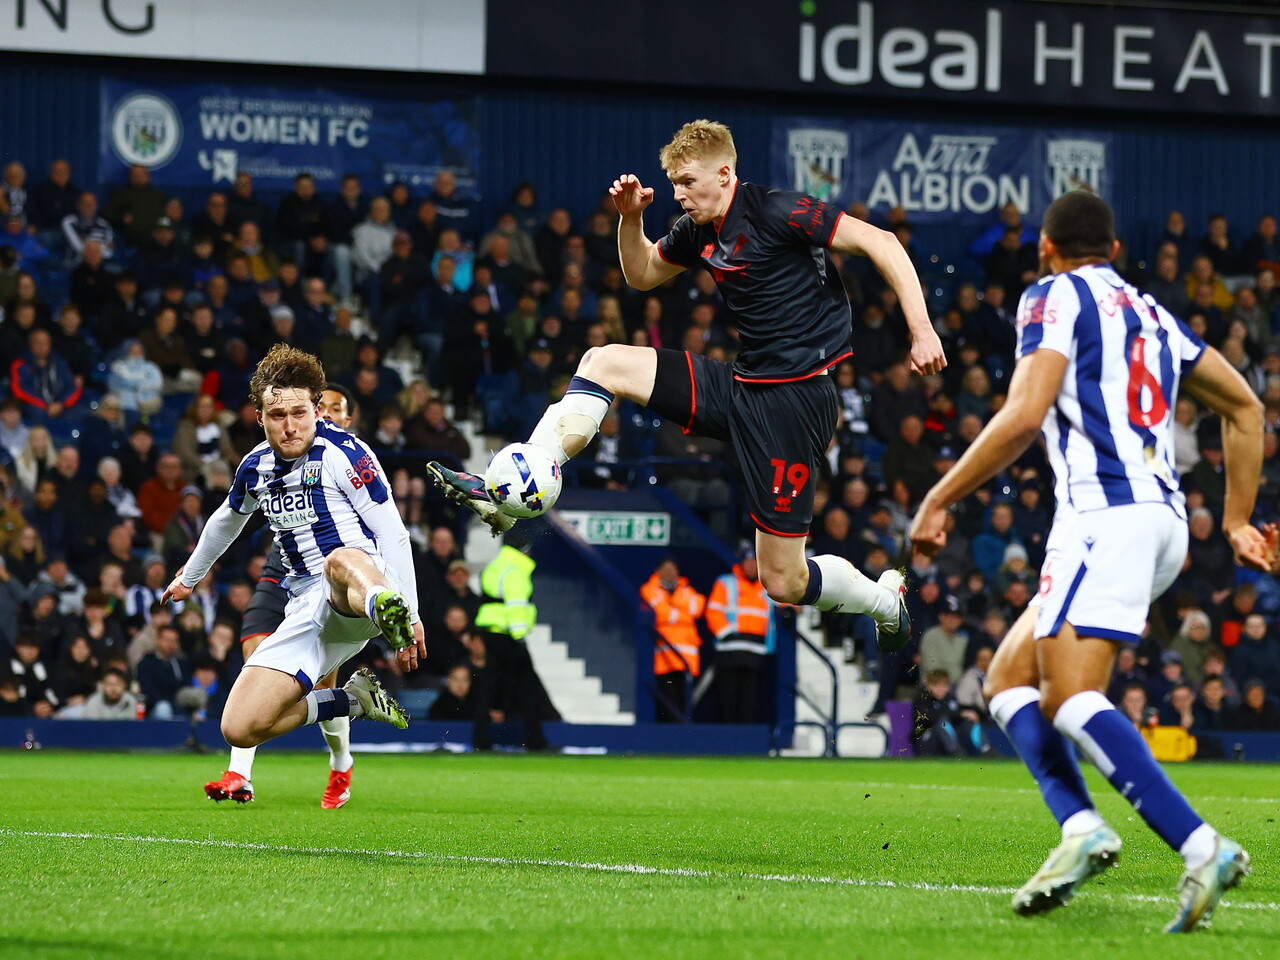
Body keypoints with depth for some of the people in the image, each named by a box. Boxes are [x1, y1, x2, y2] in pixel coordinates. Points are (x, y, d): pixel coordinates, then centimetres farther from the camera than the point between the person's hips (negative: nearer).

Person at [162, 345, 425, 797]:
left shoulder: (343, 452, -6)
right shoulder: (257, 467, 13)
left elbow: (393, 533, -9)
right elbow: (227, 520, 35)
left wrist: (410, 613, -16)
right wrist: (190, 577, 49)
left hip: (366, 576, -6)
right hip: (308, 609, 6)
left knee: (341, 560, -45)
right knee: (240, 727, -11)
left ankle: (385, 609, -79)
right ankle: (353, 700, 6)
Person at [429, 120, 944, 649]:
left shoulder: (775, 211, -16)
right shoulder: (699, 230, 8)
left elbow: (879, 242, -17)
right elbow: (642, 274, 27)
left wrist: (921, 331, -23)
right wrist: (630, 218, 6)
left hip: (794, 400, -8)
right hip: (742, 384, 8)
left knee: (783, 582, -5)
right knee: (603, 363, 1)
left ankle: (888, 600, 25)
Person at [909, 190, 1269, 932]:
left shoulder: (1057, 298, 2)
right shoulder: (1151, 314, 25)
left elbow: (1023, 418, -11)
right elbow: (1245, 409, 28)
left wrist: (939, 501, -5)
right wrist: (1237, 520, 31)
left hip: (1104, 510, -8)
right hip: (1166, 517, 8)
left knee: (1071, 697, -18)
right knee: (1009, 680, 12)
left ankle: (1201, 847, -32)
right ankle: (1080, 826, -10)